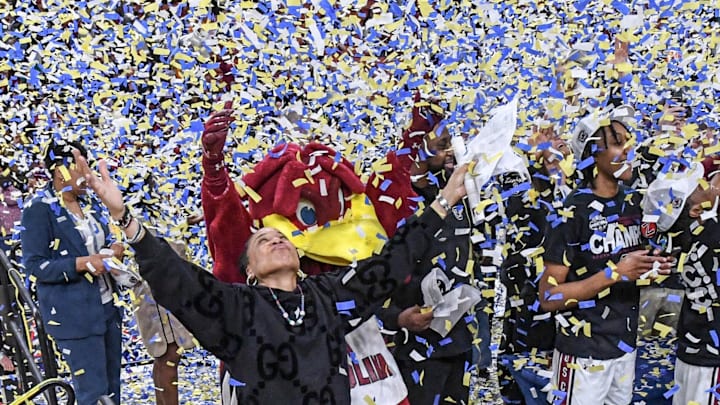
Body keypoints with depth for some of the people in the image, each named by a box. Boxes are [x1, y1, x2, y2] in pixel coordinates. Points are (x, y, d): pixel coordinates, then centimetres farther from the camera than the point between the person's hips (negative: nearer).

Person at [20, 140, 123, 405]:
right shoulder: (38, 210, -11)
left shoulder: (88, 203, 10)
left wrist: (113, 249, -3)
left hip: (107, 306, 7)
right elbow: (34, 266, -13)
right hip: (73, 314, -7)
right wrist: (82, 263, -23)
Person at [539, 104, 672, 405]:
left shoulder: (633, 203, 3)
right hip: (584, 352, -7)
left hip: (625, 344, 7)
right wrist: (614, 273, -24)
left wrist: (649, 267, -1)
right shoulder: (573, 211, -19)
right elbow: (548, 297, -20)